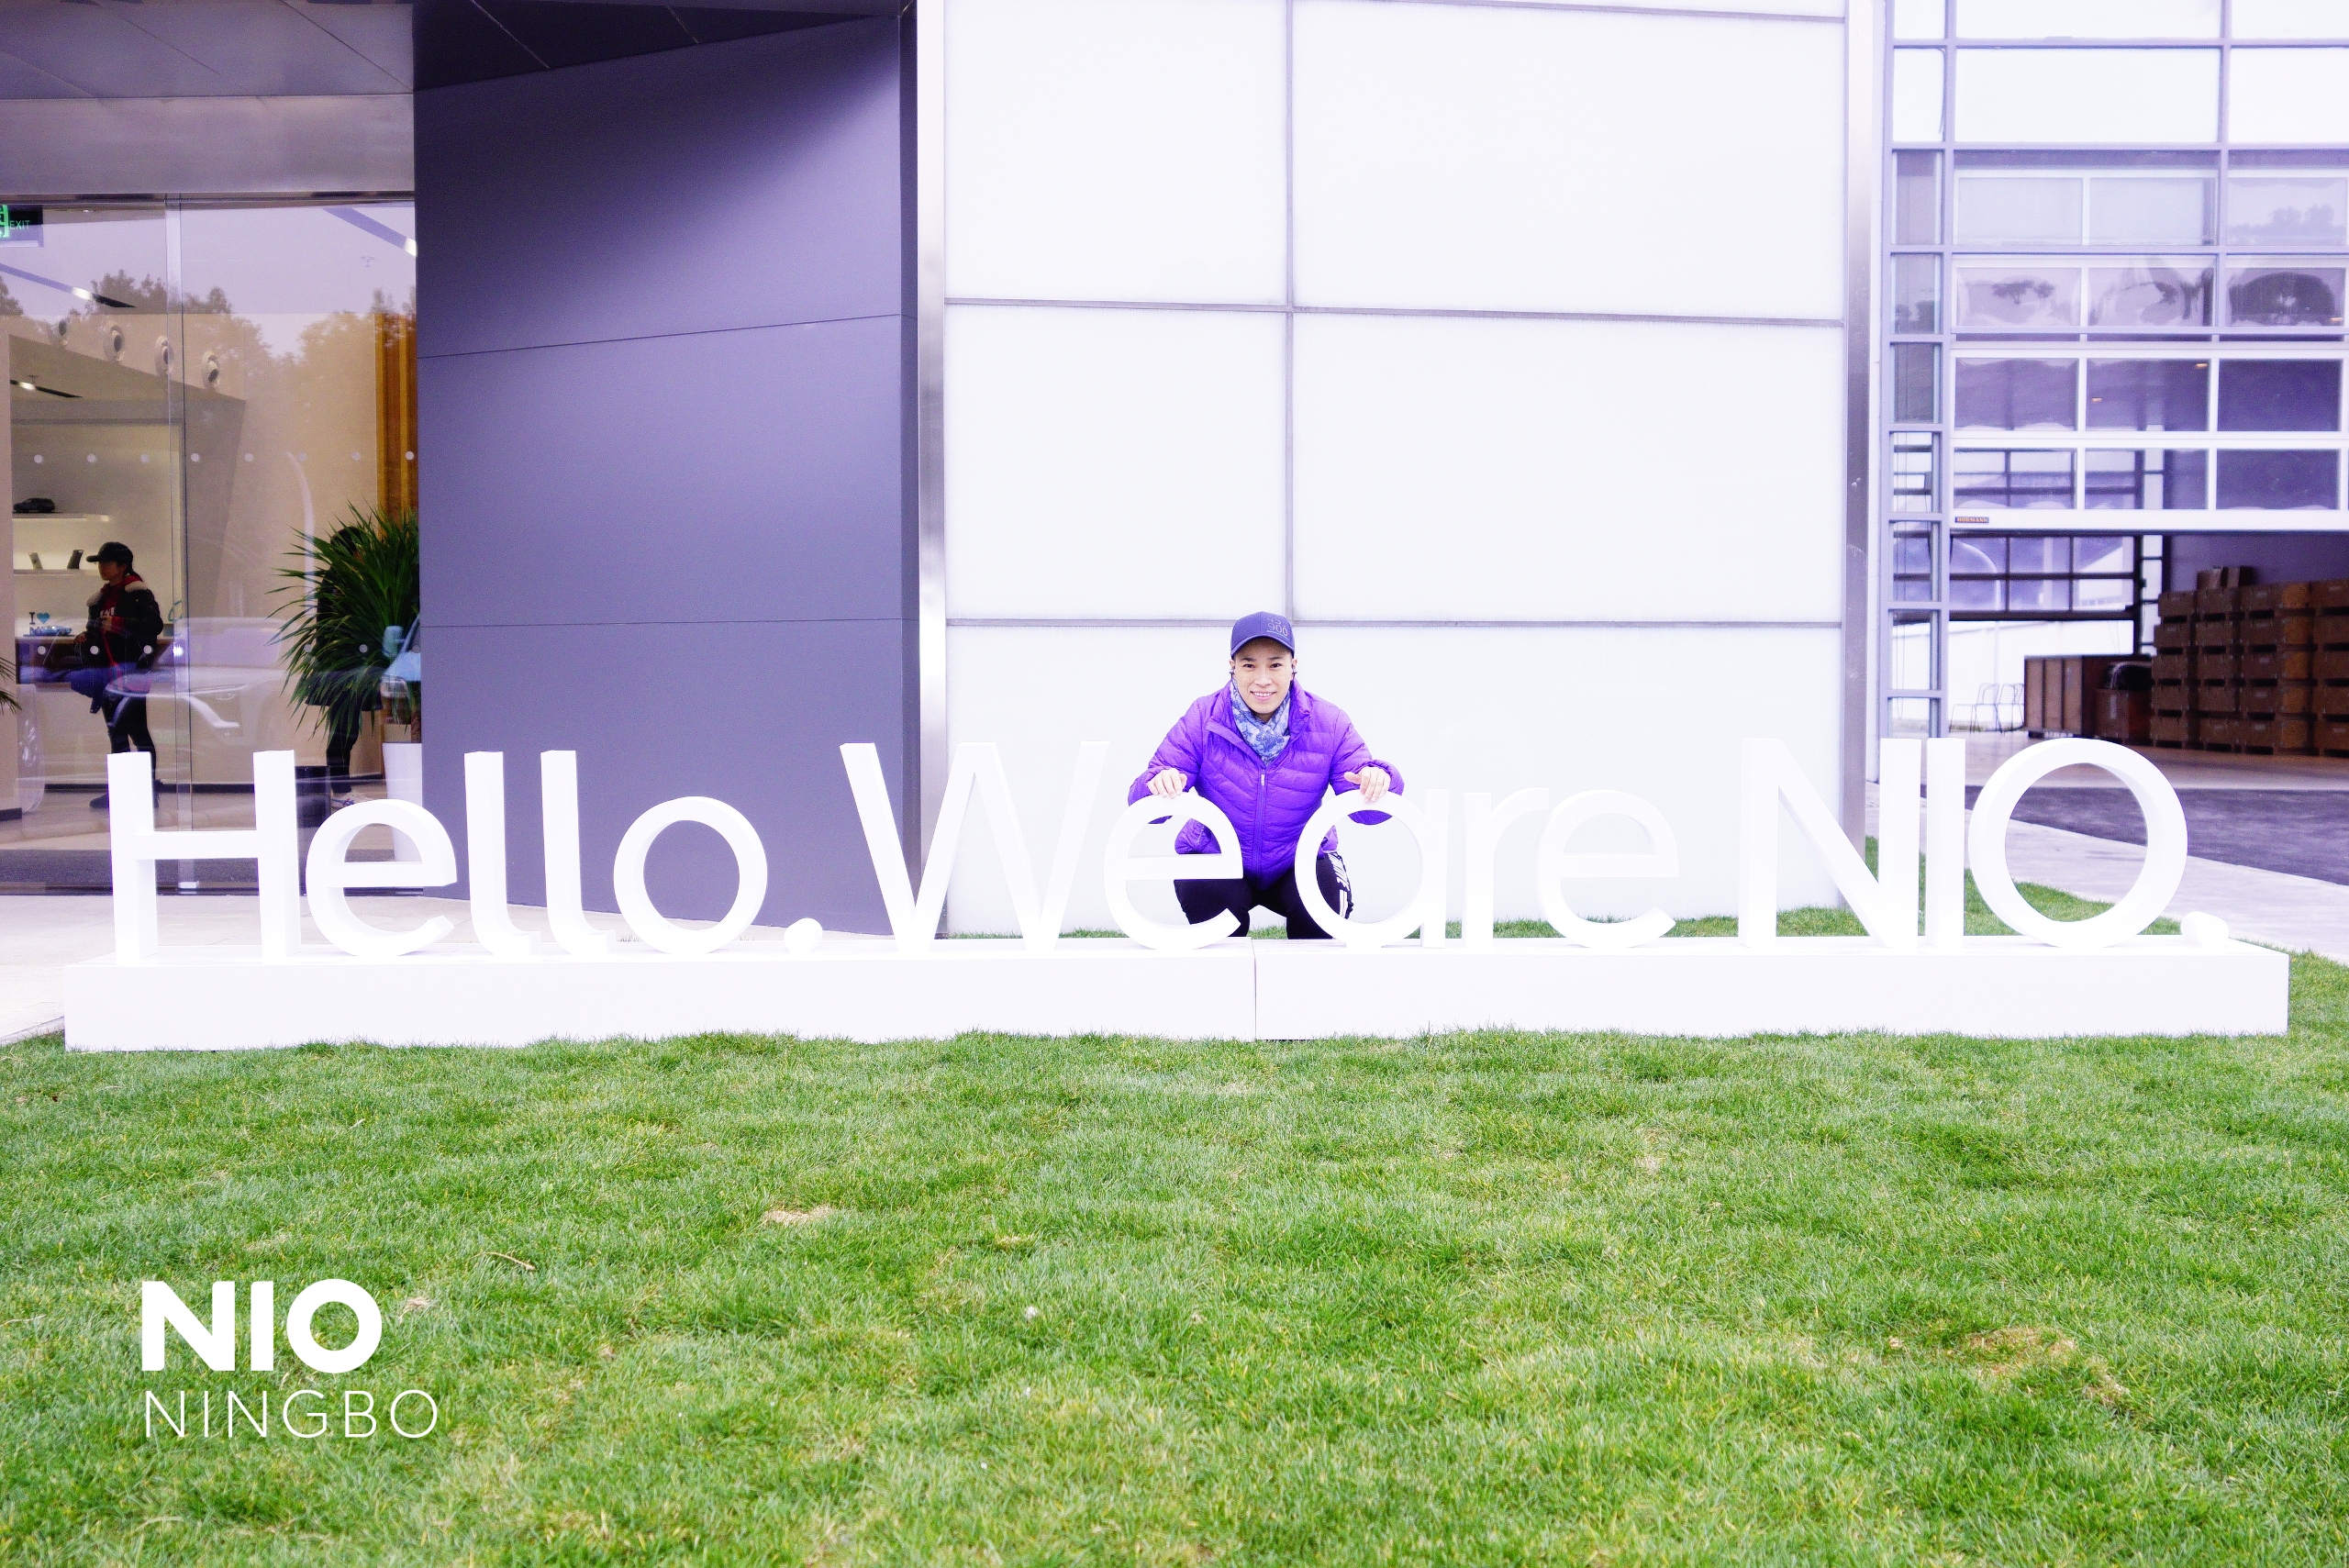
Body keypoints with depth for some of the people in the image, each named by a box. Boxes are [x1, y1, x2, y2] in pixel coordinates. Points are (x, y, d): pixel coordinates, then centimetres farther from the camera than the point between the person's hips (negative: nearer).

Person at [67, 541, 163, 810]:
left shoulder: (138, 593, -6)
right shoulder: (99, 599, 19)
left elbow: (155, 624, -19)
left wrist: (118, 623, -26)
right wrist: (87, 638, 5)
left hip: (132, 669, -8)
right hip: (107, 671, 8)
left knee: (136, 728, -9)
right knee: (115, 730, 11)